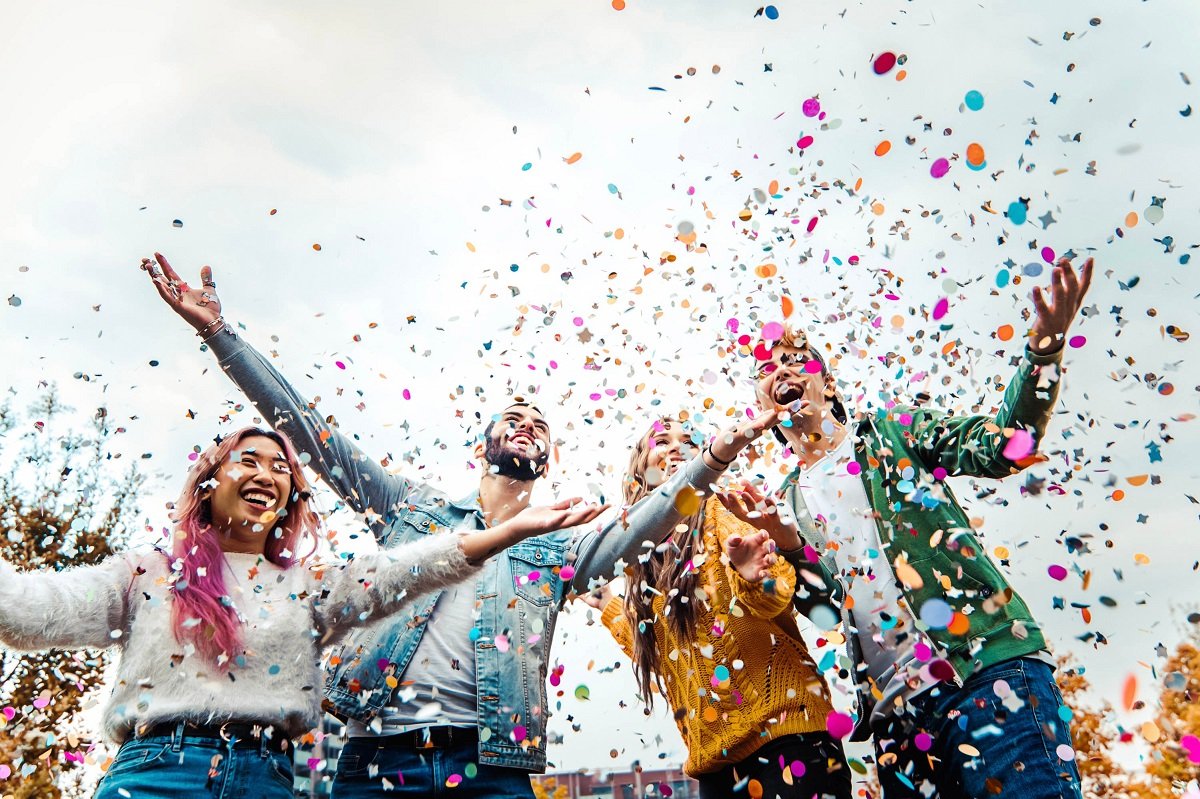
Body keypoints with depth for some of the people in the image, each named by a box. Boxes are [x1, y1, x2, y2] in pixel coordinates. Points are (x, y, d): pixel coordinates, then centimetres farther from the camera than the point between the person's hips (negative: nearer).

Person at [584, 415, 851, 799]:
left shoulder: (719, 508, -2)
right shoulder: (642, 552, 12)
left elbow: (776, 595, -18)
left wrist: (754, 576, -39)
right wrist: (607, 606, 22)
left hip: (781, 725, -6)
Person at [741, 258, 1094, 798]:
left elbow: (1004, 446, -3)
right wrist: (785, 544, -11)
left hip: (986, 662, -3)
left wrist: (1044, 347, -17)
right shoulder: (788, 502, 18)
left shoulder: (890, 431, 11)